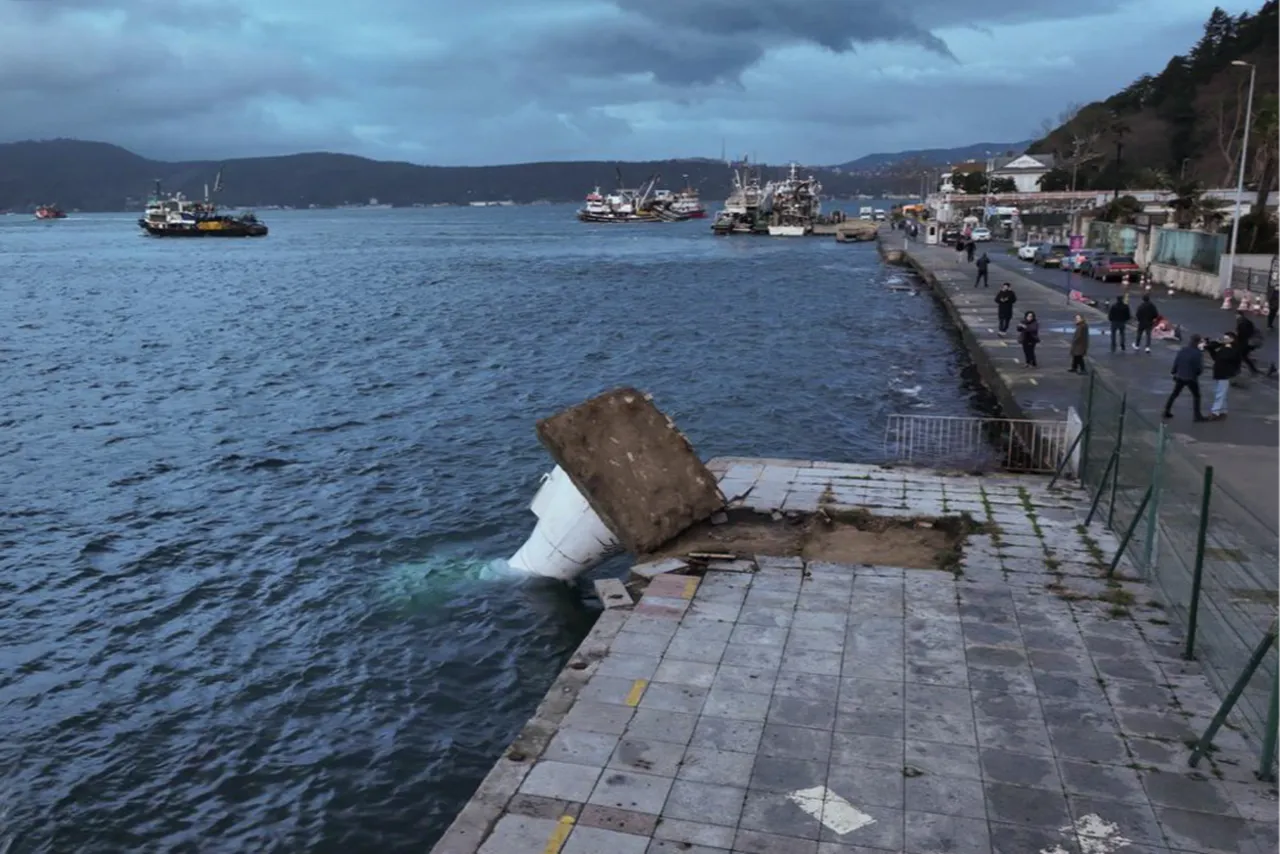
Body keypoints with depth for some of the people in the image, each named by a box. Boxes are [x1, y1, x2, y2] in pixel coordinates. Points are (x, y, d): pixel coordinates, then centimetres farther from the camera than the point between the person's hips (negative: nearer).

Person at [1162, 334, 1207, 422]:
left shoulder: (1182, 350, -1)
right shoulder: (1198, 353, -16)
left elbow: (1176, 362, 2)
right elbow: (1200, 368, -15)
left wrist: (1173, 372, 14)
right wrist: (1198, 372, 6)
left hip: (1180, 377, 5)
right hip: (1191, 378, -5)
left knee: (1174, 394, 17)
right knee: (1196, 396, 9)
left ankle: (1167, 411, 18)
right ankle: (1197, 416, 8)